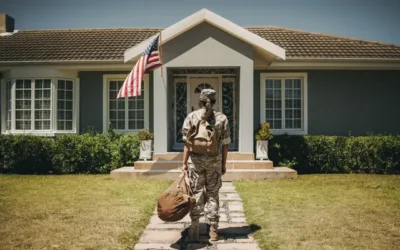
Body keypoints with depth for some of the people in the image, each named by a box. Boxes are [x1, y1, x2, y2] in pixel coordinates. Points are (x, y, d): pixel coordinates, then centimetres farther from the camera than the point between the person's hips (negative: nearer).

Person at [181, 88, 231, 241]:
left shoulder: (191, 117, -4)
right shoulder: (222, 118, -1)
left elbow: (187, 144, -6)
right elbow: (225, 144, 0)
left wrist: (184, 163, 0)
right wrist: (223, 164, 9)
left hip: (195, 160, -1)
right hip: (214, 161, 1)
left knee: (196, 193, 6)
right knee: (213, 194, 9)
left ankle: (194, 230, 8)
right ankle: (213, 230, 13)